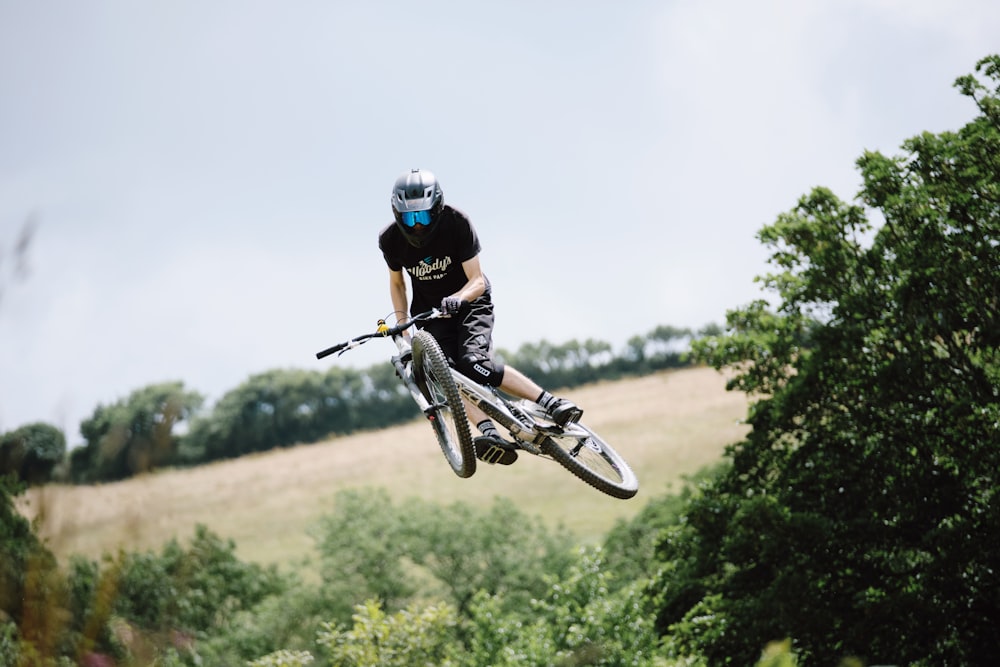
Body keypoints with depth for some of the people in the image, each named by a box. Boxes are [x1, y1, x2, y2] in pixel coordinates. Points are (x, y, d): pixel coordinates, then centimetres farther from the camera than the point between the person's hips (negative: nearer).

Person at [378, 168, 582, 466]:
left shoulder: (456, 223, -22)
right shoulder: (390, 239, -13)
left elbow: (477, 280, -22)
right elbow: (397, 283, 5)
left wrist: (458, 298, -43)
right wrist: (402, 325, -7)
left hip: (469, 304, -3)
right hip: (431, 311, 3)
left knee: (474, 363, -30)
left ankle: (551, 404, -28)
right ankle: (490, 433, -42)